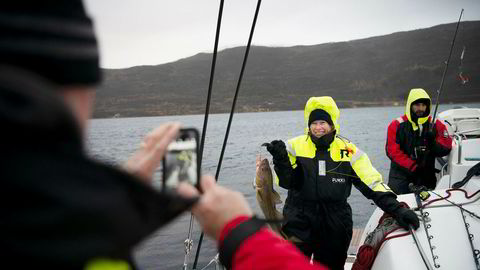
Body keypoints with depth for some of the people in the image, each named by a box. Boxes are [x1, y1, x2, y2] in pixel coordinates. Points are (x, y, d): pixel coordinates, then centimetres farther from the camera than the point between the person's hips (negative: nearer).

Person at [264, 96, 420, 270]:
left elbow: (373, 183, -5)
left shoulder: (348, 150, -2)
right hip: (300, 219, -1)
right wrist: (281, 160, -26)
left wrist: (397, 210, -15)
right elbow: (288, 182, -8)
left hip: (336, 224, 2)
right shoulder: (295, 146, -3)